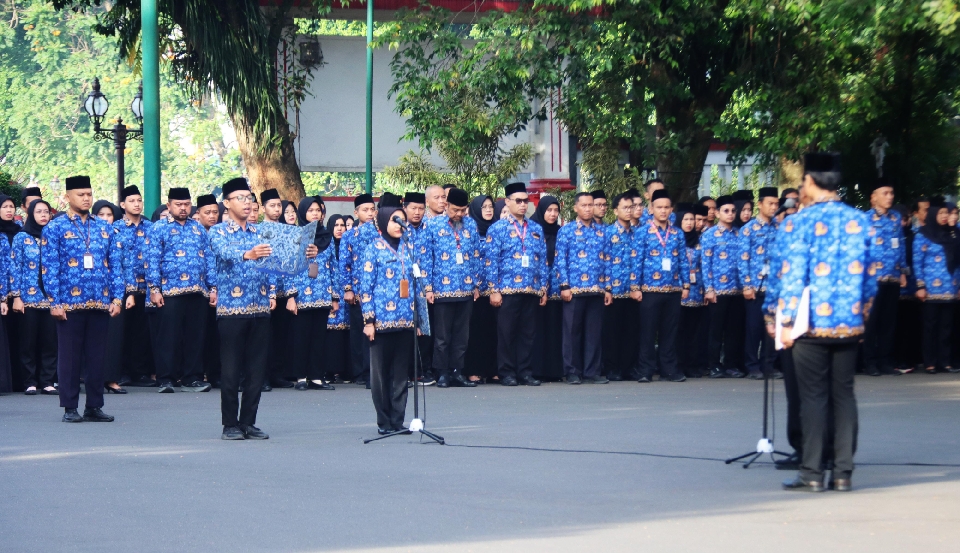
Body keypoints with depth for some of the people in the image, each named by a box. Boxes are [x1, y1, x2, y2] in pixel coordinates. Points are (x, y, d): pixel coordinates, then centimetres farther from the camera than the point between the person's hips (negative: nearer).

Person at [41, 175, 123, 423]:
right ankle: (70, 408, 6)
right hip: (70, 304, -4)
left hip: (101, 304, 4)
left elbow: (115, 265, 11)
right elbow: (49, 268, -4)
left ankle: (94, 406, 13)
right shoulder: (55, 228, 0)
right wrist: (55, 302, -11)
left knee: (97, 356, 6)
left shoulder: (104, 228, 12)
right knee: (70, 356, 1)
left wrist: (117, 297, 2)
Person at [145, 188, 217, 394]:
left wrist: (213, 287, 10)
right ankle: (166, 379, 1)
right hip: (170, 292, -4)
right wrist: (154, 288, -11)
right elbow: (151, 261, -2)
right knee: (169, 336, -3)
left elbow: (209, 259, 17)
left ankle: (192, 378, 10)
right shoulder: (158, 230, 4)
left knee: (195, 336, 5)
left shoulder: (198, 229, 17)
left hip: (198, 292, 4)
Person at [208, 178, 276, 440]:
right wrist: (247, 254, -41)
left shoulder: (260, 232, 15)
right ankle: (230, 425, 4)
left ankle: (248, 422, 11)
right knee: (231, 369, -2)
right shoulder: (219, 231, -1)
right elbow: (224, 252, -21)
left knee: (257, 369, 4)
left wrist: (272, 293, -1)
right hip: (232, 308, -5)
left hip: (260, 309, 5)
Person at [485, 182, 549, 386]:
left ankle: (526, 373, 12)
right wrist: (493, 290, -9)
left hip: (531, 290, 4)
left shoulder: (536, 229, 14)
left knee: (527, 333, 6)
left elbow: (543, 260, 14)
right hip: (508, 290, -4)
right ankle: (507, 374, 5)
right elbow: (491, 261, -3)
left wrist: (544, 288, 9)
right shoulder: (497, 229, 1)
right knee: (507, 332, 0)